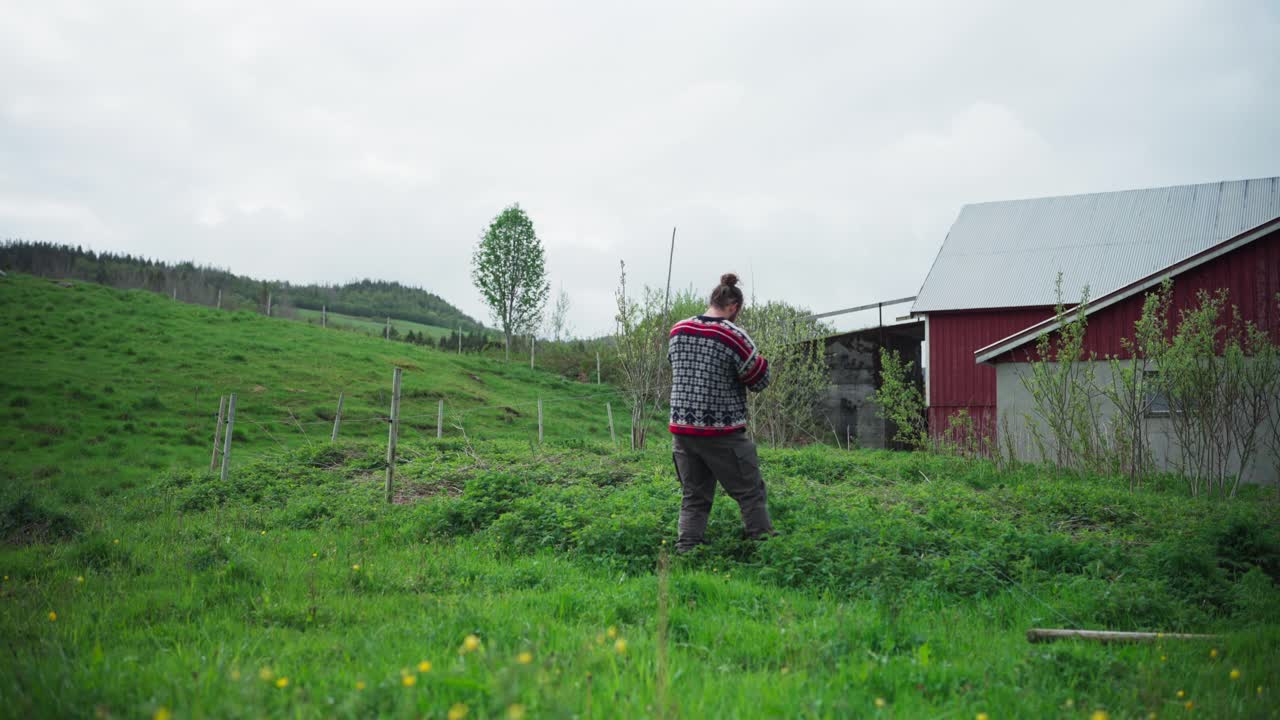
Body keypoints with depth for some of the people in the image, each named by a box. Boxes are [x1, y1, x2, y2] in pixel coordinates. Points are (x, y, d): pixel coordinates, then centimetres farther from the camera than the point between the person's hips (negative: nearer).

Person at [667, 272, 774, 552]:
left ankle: (685, 550, 8)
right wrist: (757, 359, 14)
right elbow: (760, 381, -4)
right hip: (722, 433, -5)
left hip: (682, 428, 5)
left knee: (693, 497, 12)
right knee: (751, 493, 7)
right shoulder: (734, 336, -13)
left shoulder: (678, 330, 4)